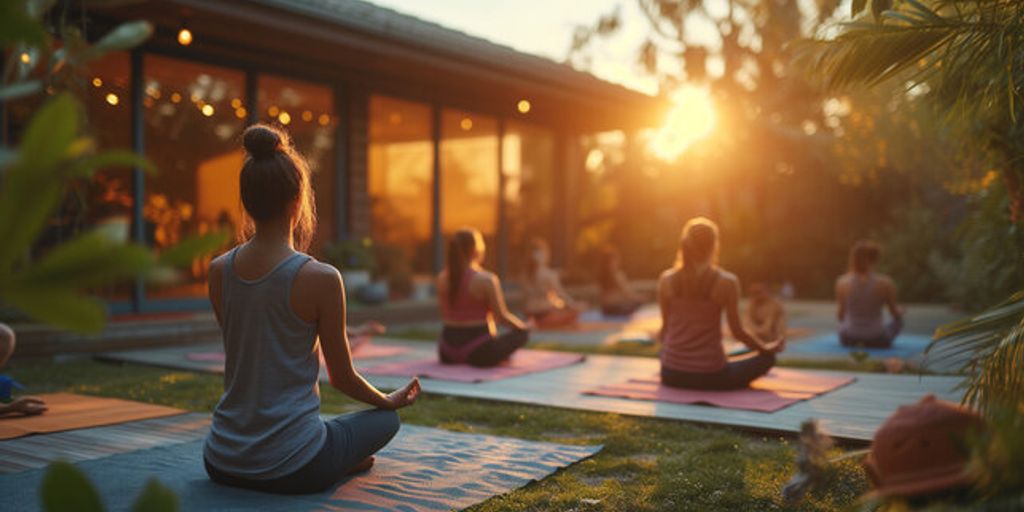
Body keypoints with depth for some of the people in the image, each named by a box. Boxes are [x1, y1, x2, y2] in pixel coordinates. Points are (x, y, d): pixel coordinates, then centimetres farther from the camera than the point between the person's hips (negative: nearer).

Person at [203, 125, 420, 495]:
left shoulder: (218, 270, -3)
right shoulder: (321, 278, -17)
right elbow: (342, 377, -4)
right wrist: (391, 400, 14)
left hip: (222, 464, 4)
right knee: (386, 419, 26)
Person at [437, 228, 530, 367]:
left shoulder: (442, 278, 2)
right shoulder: (486, 279, -15)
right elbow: (502, 316, -11)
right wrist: (524, 327, 8)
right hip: (478, 351, -6)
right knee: (523, 333, 13)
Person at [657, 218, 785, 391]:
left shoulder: (666, 279, -4)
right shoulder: (726, 282, -12)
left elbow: (665, 326, 5)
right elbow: (737, 332, -4)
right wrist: (768, 347, 16)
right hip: (710, 376, -4)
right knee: (767, 358, 20)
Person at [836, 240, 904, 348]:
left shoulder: (842, 282, -15)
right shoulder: (885, 283, -18)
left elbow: (841, 315, -1)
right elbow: (894, 313, -1)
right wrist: (900, 310, 23)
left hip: (848, 340, 2)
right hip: (876, 341, -2)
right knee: (898, 319, 31)